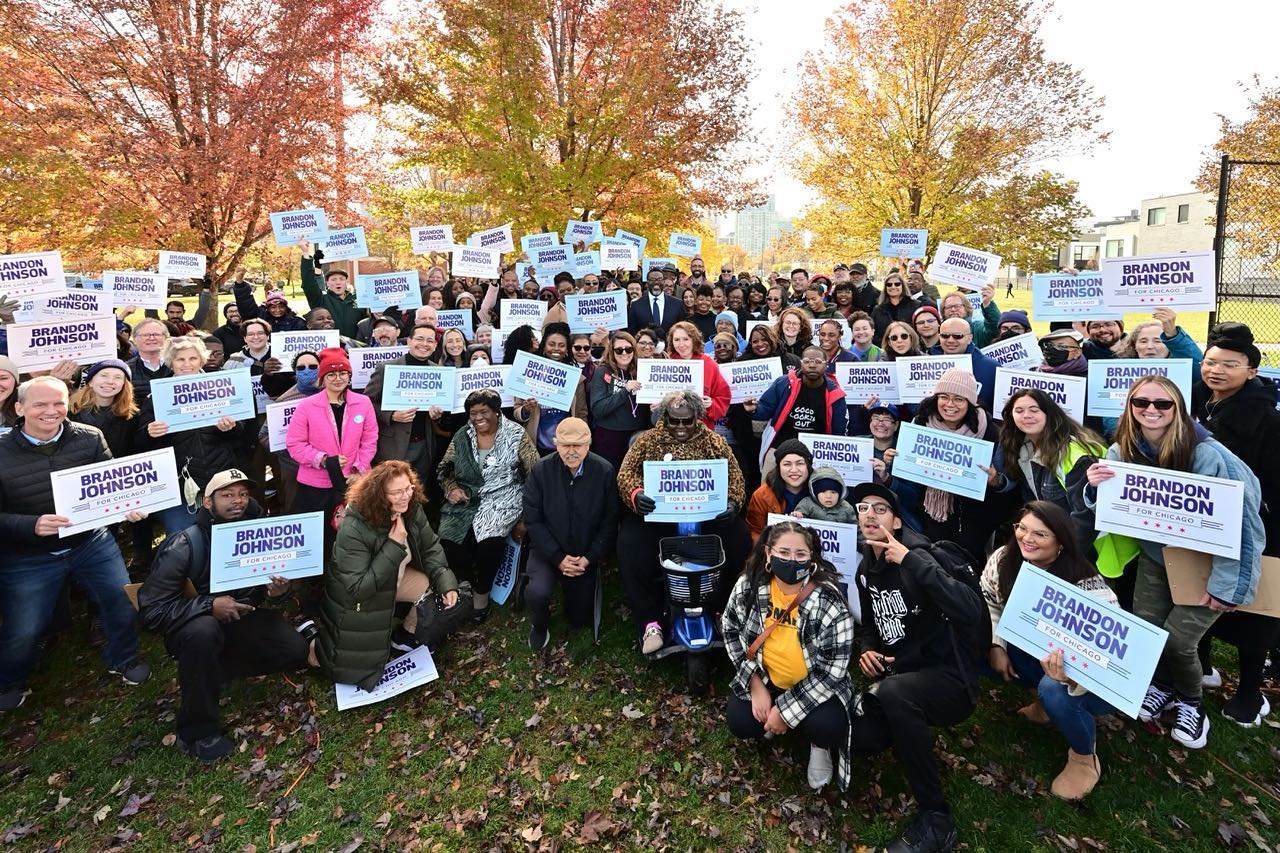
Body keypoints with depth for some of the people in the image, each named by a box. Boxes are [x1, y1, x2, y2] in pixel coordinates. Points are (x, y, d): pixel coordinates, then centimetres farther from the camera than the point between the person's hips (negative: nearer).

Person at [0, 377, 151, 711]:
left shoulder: (89, 437, -10)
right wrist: (32, 525, -29)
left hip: (92, 543, 2)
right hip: (29, 556, -1)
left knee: (125, 601, 6)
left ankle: (122, 659, 34)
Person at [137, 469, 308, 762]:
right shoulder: (184, 547, -23)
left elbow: (260, 588, 3)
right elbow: (150, 609, -23)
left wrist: (276, 590, -21)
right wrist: (209, 605, -32)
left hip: (242, 619, 4)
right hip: (195, 626, -4)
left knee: (295, 651, -15)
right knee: (204, 630, -38)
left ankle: (216, 671, 7)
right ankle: (197, 732, -20)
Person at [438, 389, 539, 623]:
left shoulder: (516, 435, -3)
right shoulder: (462, 436, 9)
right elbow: (444, 469, 19)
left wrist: (527, 516, -11)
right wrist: (451, 489, -3)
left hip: (502, 499, -4)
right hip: (466, 501, 4)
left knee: (490, 541, -31)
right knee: (447, 541, -21)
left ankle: (482, 590, 0)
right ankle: (474, 574, 14)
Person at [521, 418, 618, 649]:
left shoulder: (605, 471, -12)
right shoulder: (540, 471, -12)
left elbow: (610, 521, -7)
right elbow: (532, 520, -10)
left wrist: (589, 558, -14)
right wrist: (559, 558, -17)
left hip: (586, 555, 1)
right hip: (548, 550, -1)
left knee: (580, 621, 7)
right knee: (538, 592, -28)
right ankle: (539, 626, 8)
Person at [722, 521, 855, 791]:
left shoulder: (829, 601, -26)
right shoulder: (748, 585, -16)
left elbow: (831, 671, -22)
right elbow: (730, 631, -2)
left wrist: (786, 709, -21)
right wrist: (755, 684, -10)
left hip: (815, 686, -3)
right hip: (765, 678, 3)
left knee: (827, 727, -28)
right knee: (740, 723, -15)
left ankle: (818, 745, 10)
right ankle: (771, 720, 19)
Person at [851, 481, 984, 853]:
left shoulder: (917, 558, -16)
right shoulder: (866, 571, 7)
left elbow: (972, 611, -32)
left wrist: (910, 560, -34)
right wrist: (867, 651, -1)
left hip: (949, 677, -6)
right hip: (900, 678, 6)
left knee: (893, 691, -38)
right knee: (857, 738, -17)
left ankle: (936, 818, -21)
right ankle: (913, 727, 15)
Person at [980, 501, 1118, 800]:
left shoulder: (1089, 588, -31)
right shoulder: (1004, 559, -16)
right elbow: (988, 603, 0)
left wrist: (1068, 676, -52)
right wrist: (995, 645, -14)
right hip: (1037, 654, 6)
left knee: (1055, 690, -36)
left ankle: (1084, 758, -1)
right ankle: (1048, 701, 11)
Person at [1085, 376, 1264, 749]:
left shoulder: (1207, 454, -26)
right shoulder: (1122, 451, -10)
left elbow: (1240, 520, -23)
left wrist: (1227, 585, -21)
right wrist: (1096, 488, -27)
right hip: (1155, 554, 4)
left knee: (1178, 638, -7)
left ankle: (1190, 702, 24)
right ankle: (1162, 685, 34)